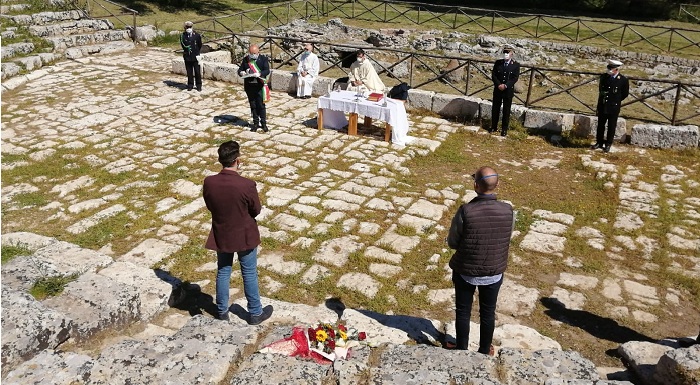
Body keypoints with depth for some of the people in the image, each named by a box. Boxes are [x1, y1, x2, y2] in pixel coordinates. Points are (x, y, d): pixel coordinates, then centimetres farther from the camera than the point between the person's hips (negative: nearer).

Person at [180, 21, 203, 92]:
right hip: (187, 57, 1)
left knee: (197, 72, 3)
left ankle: (198, 85, 14)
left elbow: (200, 45, 5)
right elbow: (183, 46, 0)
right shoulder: (183, 36, 0)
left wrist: (196, 53, 6)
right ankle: (190, 85, 19)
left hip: (195, 57, -1)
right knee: (189, 72, 9)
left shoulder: (197, 35, -2)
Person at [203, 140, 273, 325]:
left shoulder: (209, 182, -16)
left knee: (223, 272, 21)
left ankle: (222, 311, 36)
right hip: (244, 236, -3)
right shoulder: (247, 185, -27)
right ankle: (255, 313, 29)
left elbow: (210, 206, 1)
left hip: (221, 235, 3)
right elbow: (256, 210, -11)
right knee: (249, 275, 14)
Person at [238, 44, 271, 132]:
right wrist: (241, 72, -15)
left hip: (260, 86, -3)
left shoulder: (263, 59, -1)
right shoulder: (245, 59, 8)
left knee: (261, 105, -2)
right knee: (253, 105, 9)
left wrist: (259, 74, -29)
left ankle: (263, 123, 10)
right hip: (249, 86, 3)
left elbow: (267, 71, -10)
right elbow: (240, 69, 9)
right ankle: (256, 123, 18)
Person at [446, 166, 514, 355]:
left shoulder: (465, 211, -25)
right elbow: (506, 240, 0)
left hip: (465, 271, -2)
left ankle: (462, 350, 34)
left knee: (463, 312, 18)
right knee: (488, 313, 21)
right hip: (494, 272, 2)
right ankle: (485, 351, 39)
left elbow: (452, 242, -13)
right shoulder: (507, 211, -16)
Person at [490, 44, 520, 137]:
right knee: (495, 108, 8)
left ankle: (504, 129, 11)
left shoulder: (516, 65, -2)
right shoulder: (498, 63, 4)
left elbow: (515, 78, -8)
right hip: (497, 89, 2)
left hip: (509, 90, -2)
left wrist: (505, 86, -19)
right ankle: (493, 127, 20)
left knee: (506, 110, 3)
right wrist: (499, 85, -16)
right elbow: (493, 75, -1)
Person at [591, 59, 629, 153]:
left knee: (611, 127, 7)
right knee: (600, 125, 11)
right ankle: (599, 142, 23)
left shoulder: (623, 80, -11)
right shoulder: (604, 77, -1)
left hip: (614, 108, -3)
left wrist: (615, 101, 7)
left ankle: (608, 144, 18)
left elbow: (625, 94, 2)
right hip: (602, 106, 3)